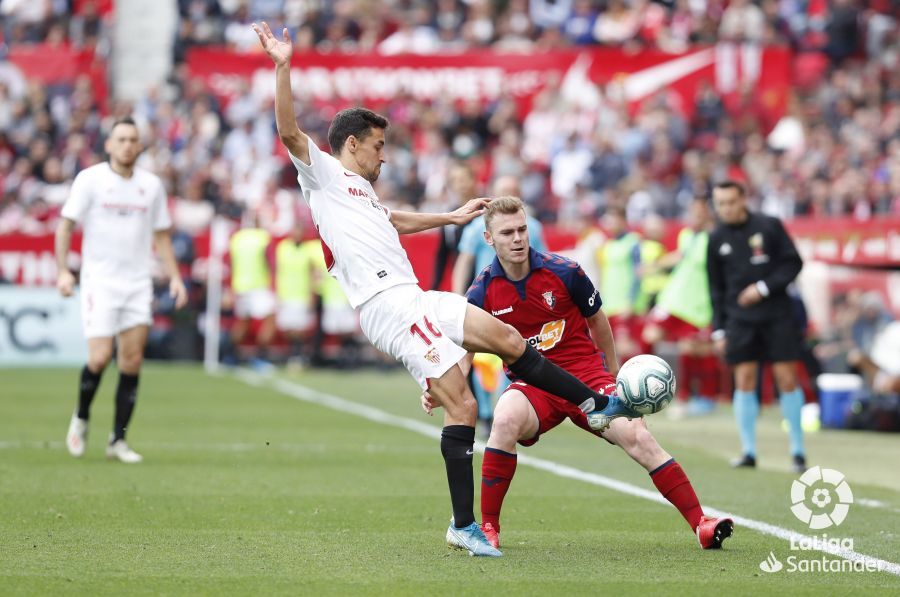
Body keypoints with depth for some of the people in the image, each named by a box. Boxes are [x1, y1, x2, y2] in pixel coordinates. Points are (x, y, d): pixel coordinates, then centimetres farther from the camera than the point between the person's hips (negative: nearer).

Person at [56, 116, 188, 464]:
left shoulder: (152, 185, 8)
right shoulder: (90, 179, -2)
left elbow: (162, 236, 16)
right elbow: (66, 224, -2)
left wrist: (174, 277, 6)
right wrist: (63, 270, -13)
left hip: (138, 283, 3)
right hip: (99, 281, -3)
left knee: (132, 361, -4)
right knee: (100, 357, -12)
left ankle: (118, 439, 4)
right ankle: (81, 419, 15)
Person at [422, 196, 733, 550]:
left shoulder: (564, 272, -7)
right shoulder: (482, 293, -5)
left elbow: (598, 321, 10)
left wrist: (613, 376, 20)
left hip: (587, 375, 0)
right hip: (532, 384, 0)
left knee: (638, 438, -20)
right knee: (505, 420, -35)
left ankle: (700, 524, -13)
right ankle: (488, 528, -21)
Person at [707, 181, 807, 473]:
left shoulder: (769, 226, -3)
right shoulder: (717, 239, 5)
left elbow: (794, 263, -3)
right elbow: (716, 288, 11)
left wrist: (764, 287, -15)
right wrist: (718, 329, 7)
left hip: (777, 314, -2)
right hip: (740, 318, 2)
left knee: (786, 378, -3)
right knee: (744, 380, -3)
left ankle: (798, 451, 5)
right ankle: (748, 451, 4)